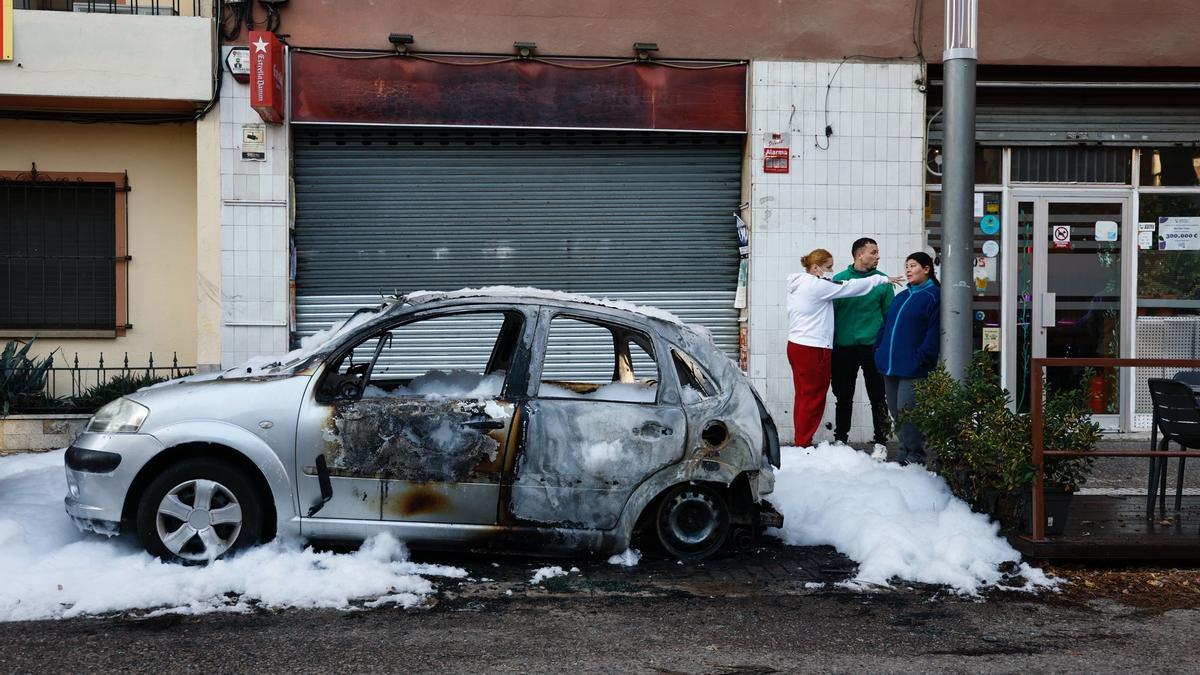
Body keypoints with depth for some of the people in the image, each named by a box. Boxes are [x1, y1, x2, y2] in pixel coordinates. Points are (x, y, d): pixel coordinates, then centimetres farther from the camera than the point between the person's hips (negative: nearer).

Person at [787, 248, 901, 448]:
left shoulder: (797, 284, 15)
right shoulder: (816, 285, -14)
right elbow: (850, 287, -10)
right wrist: (883, 279, -2)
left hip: (796, 345, 10)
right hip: (813, 349, -10)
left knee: (804, 396, 12)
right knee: (813, 397, -3)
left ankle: (801, 442, 15)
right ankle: (804, 444, -1)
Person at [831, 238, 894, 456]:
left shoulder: (882, 280, 4)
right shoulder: (839, 279, 3)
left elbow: (890, 314, 5)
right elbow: (830, 312, 6)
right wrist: (829, 343, 2)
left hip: (873, 346, -1)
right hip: (844, 348, 1)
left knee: (878, 397, 1)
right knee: (844, 397, 9)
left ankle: (881, 442, 8)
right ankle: (840, 439, 20)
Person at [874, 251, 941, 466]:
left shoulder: (933, 296, -6)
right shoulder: (902, 296, 19)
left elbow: (934, 330, -14)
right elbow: (886, 324, 23)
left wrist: (921, 358, -20)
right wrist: (880, 349, 11)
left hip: (912, 368, -8)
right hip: (890, 365, 8)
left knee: (906, 411, -11)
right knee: (895, 411, 10)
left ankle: (915, 455, 1)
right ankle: (905, 452, 20)